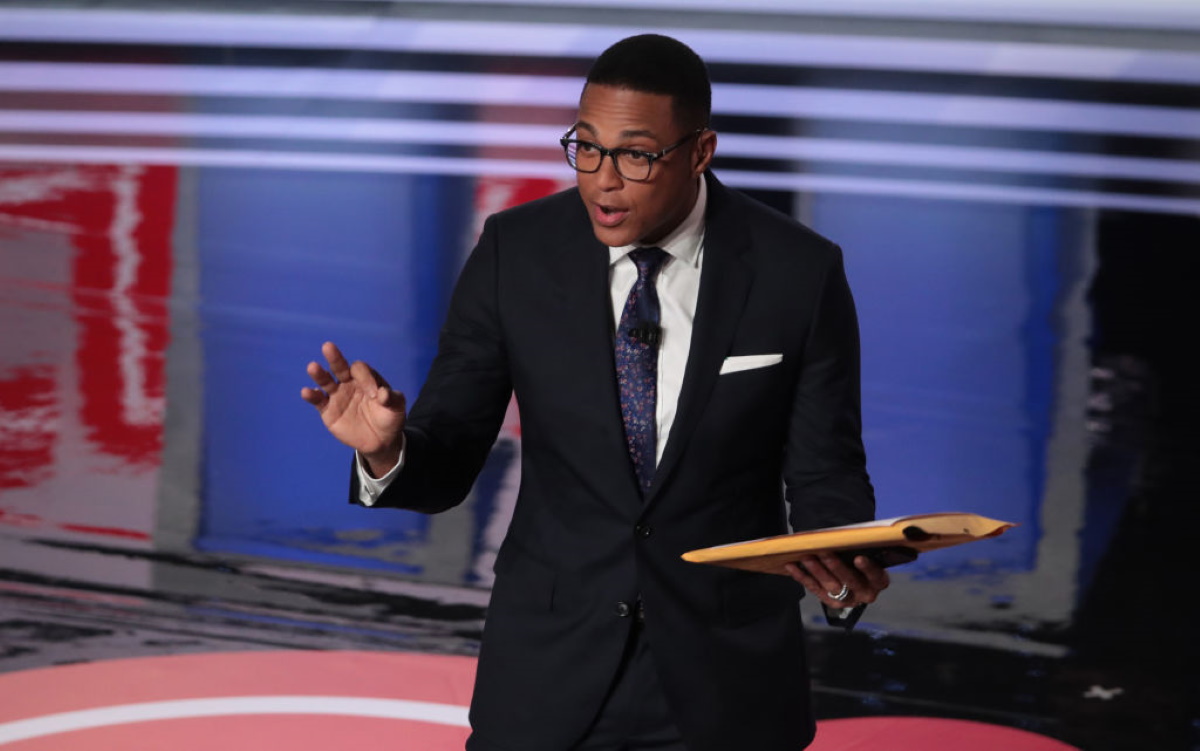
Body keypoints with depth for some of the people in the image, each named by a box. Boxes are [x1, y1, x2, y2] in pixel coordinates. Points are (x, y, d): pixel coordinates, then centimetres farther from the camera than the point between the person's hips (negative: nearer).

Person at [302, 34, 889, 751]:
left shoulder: (799, 272, -10)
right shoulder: (515, 252, -7)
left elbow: (825, 474, -3)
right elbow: (446, 465, -4)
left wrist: (846, 565, -25)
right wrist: (386, 450, -27)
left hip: (728, 684, -1)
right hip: (550, 673, 1)